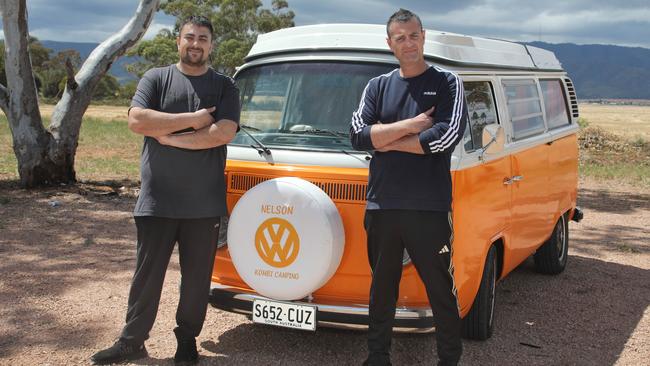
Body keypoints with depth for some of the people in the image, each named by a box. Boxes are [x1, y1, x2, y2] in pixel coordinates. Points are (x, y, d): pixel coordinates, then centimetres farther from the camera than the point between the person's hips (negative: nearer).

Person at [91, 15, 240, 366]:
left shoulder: (224, 86, 5)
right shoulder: (156, 78, 6)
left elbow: (224, 133, -12)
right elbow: (137, 120, -11)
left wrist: (169, 137, -12)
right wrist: (192, 120, -14)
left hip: (204, 203, 0)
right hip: (156, 200, 0)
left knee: (197, 276, 8)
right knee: (147, 273, 7)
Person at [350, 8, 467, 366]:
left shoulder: (446, 83, 2)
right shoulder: (377, 87, 11)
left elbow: (447, 136, -14)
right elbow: (358, 134, -2)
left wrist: (388, 142, -6)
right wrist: (412, 126, -10)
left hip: (430, 208, -3)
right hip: (382, 207, 3)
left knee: (441, 289, 2)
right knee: (382, 289, 13)